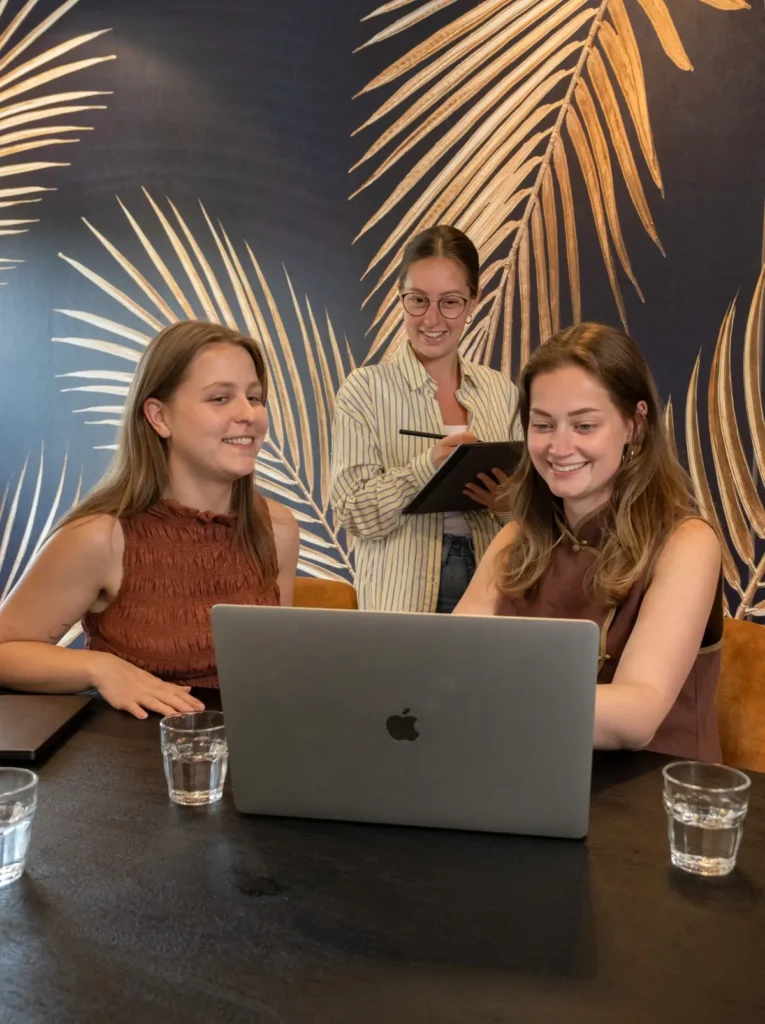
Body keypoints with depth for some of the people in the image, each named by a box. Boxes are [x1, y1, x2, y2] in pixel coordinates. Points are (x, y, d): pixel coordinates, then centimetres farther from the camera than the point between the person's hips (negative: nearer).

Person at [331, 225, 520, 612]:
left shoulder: (501, 391, 7)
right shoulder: (365, 389, -3)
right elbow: (355, 514, -10)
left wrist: (509, 503, -9)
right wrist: (428, 464, -23)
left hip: (490, 589, 3)